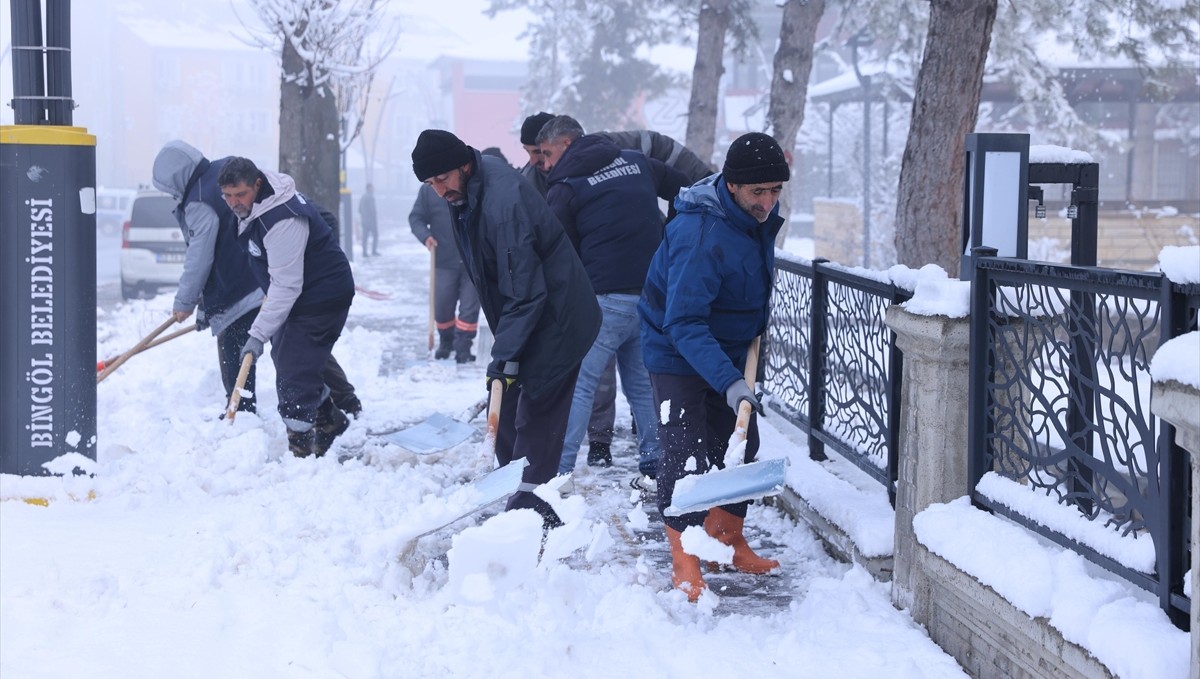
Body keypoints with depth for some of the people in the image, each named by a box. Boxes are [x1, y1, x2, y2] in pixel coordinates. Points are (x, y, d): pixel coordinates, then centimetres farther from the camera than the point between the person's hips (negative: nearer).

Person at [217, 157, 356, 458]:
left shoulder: (283, 221, -32)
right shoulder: (251, 206, 0)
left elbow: (285, 285, -33)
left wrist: (259, 334, -34)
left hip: (323, 295, -10)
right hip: (301, 294, 10)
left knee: (294, 371, -13)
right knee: (284, 358, 20)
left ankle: (301, 449, -7)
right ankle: (328, 419, 38)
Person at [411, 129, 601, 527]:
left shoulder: (503, 204, -31)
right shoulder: (467, 190, 0)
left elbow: (525, 292, -29)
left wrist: (505, 355, -27)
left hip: (555, 319, -10)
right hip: (523, 316, 10)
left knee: (536, 411, -8)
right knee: (506, 407, 11)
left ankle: (530, 500, -4)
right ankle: (511, 488, 19)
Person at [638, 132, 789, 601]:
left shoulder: (762, 216, -6)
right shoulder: (699, 237, -33)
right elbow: (684, 324, -35)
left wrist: (753, 326, 16)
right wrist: (729, 382, -41)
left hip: (726, 351, 8)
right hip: (677, 355, -8)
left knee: (740, 446, 11)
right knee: (685, 455, -10)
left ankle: (728, 540, 27)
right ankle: (684, 565, -2)